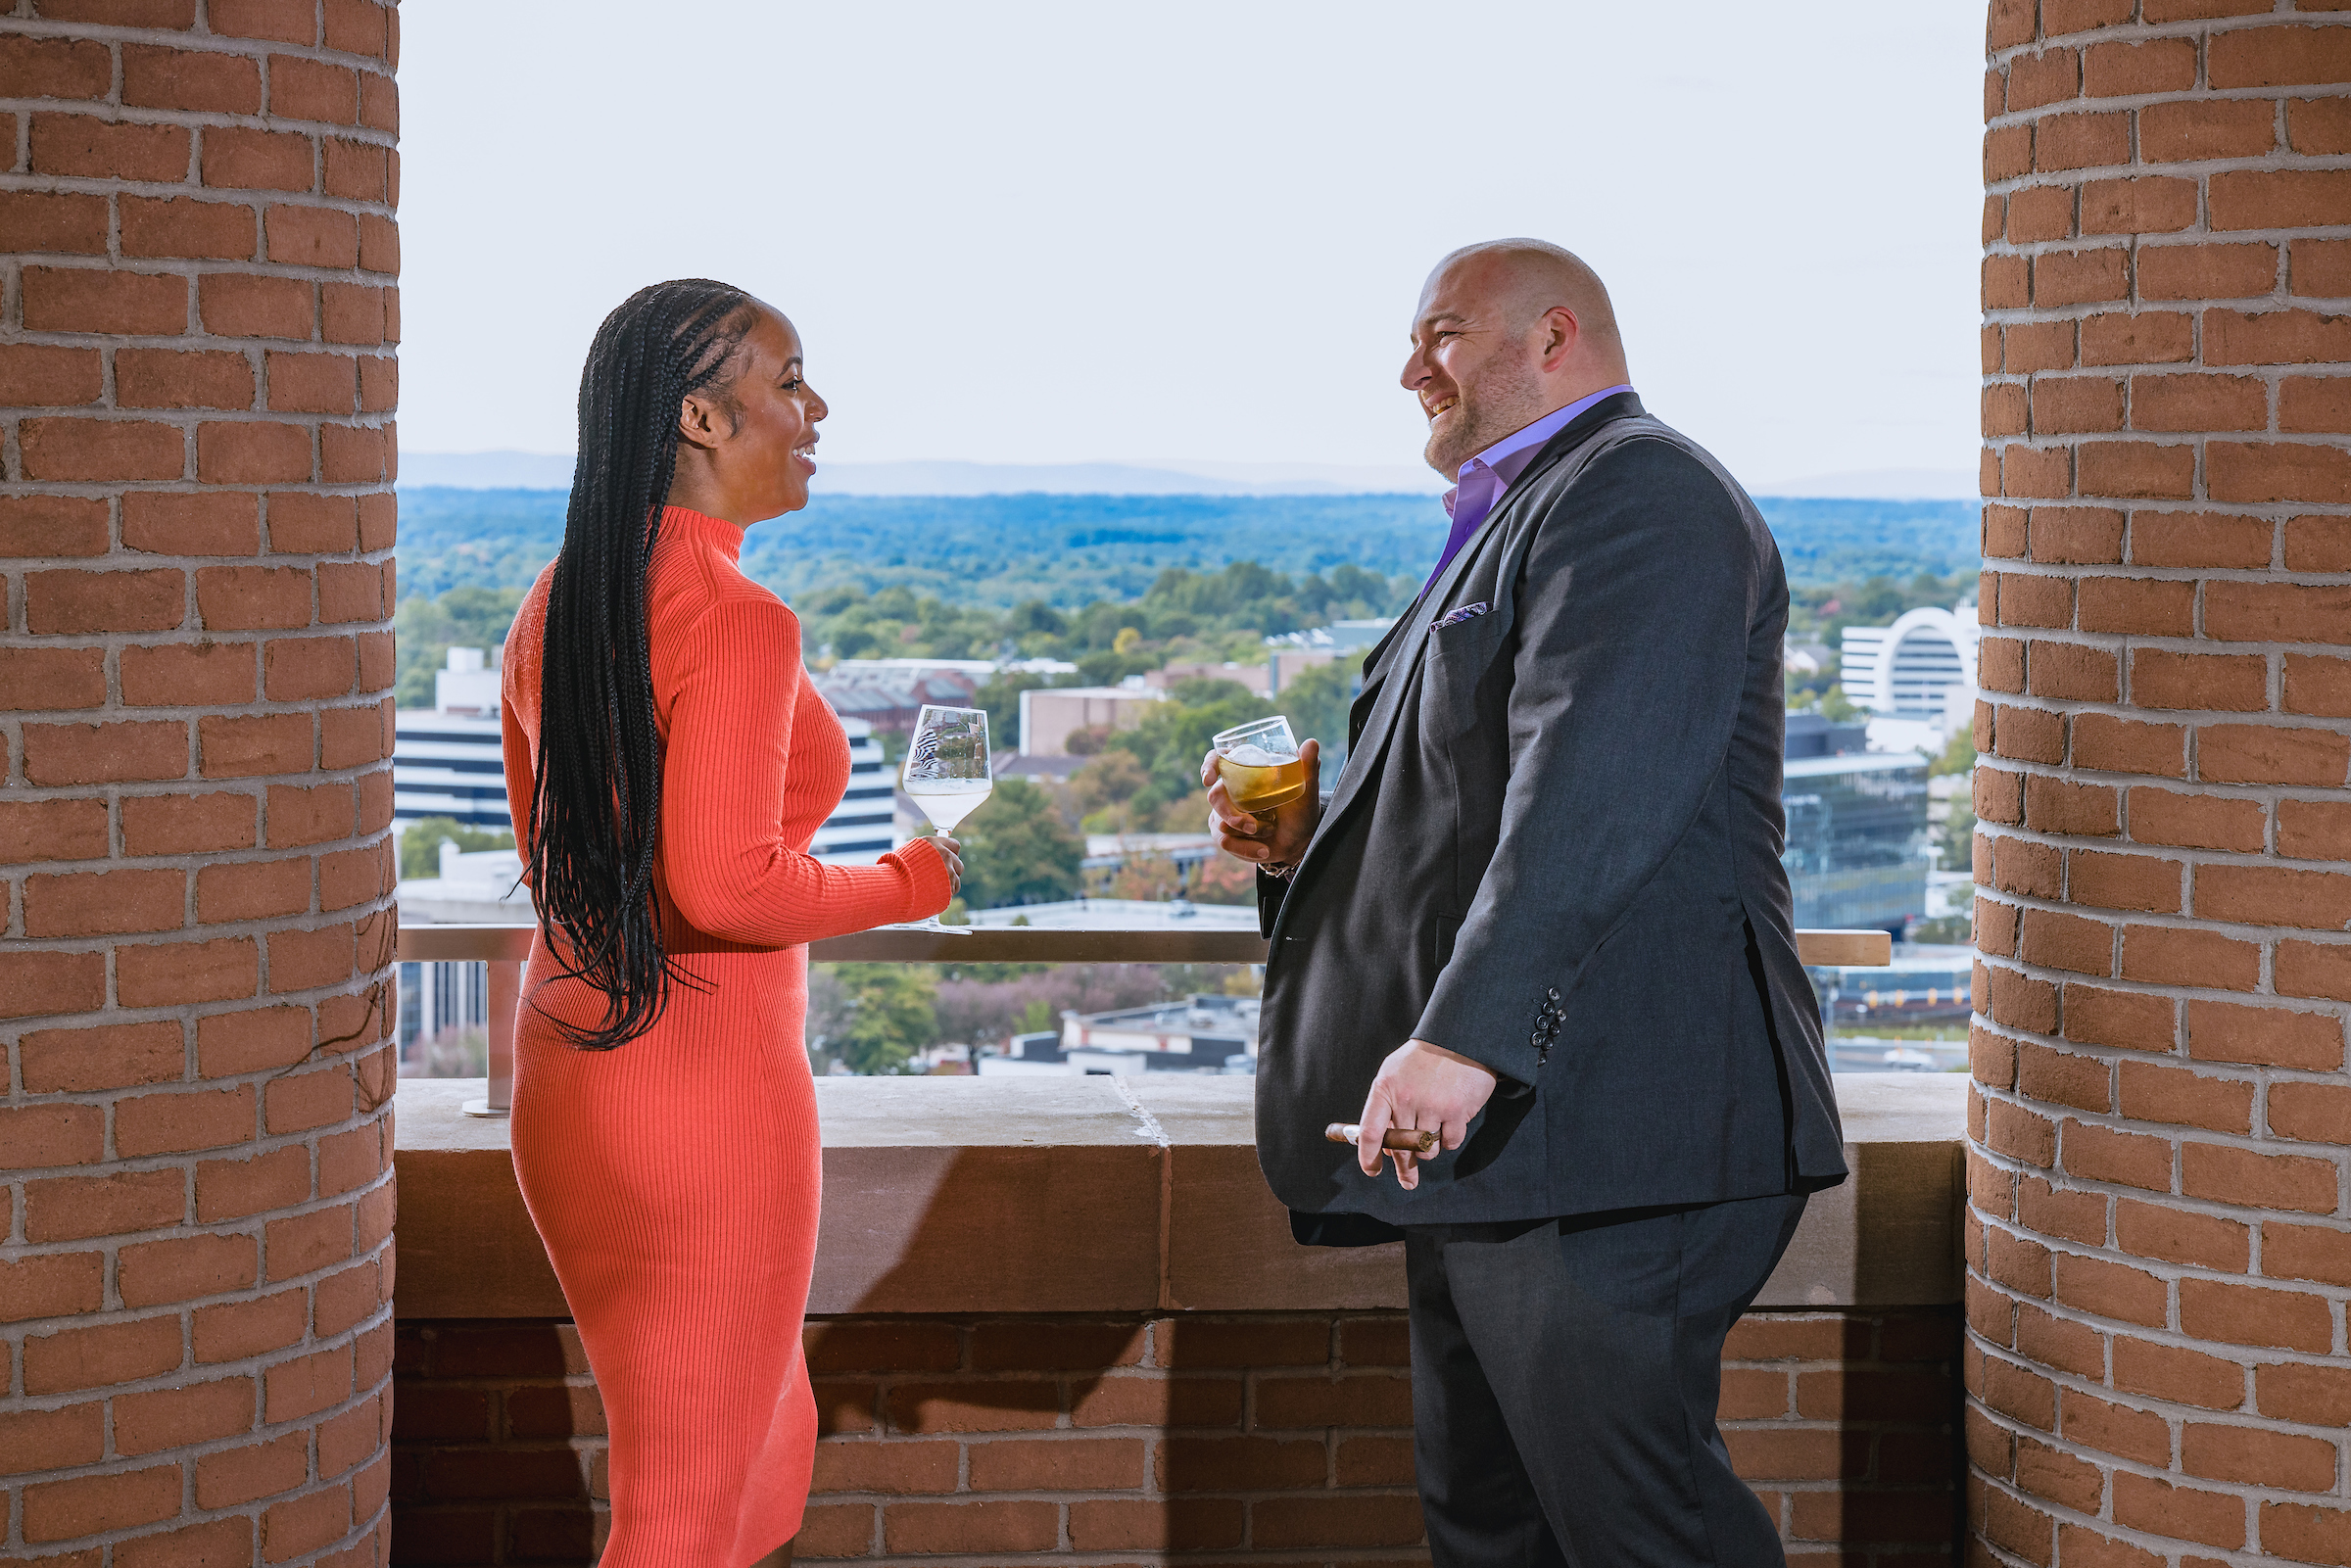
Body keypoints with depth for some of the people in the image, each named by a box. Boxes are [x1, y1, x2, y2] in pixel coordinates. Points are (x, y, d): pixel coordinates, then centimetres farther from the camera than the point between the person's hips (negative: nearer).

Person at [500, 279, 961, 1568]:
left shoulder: (554, 606, 8)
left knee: (770, 1444, 25)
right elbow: (726, 885, -27)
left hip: (562, 1067, 9)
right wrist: (908, 886, -12)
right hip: (708, 1084, -9)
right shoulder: (738, 623, -19)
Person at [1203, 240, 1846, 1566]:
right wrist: (1309, 842, 11)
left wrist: (1466, 1037, -31)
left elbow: (1591, 796, -24)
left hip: (1601, 1128, -11)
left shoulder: (1639, 491, -9)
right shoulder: (1519, 521, 24)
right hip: (1494, 1125, 11)